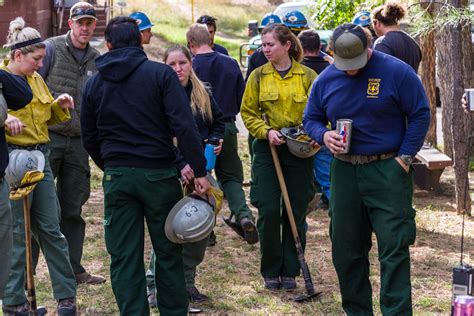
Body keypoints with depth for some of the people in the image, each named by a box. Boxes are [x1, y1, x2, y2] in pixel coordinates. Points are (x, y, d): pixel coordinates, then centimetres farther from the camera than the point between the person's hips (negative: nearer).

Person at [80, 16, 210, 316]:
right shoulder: (161, 74, -5)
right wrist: (199, 171, -11)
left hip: (116, 178, 2)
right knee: (168, 252, 9)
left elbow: (89, 139, 12)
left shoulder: (94, 83, 7)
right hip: (158, 174, -2)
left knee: (124, 257, 6)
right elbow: (184, 126, -13)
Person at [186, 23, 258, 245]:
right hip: (227, 129, 3)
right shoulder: (230, 64, 2)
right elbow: (242, 99, 8)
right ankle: (243, 214, -13)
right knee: (231, 177, 13)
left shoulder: (191, 66, -10)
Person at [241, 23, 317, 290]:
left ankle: (290, 271, 16)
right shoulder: (258, 76, 2)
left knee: (296, 213, 4)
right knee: (269, 211, -4)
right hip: (268, 148, 0)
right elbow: (248, 112, 5)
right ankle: (271, 271, 11)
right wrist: (267, 131, -11)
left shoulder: (308, 76, 0)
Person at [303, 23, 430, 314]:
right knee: (346, 249, 9)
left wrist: (405, 157, -8)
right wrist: (324, 135, -7)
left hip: (388, 171, -4)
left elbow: (420, 115, -3)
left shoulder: (396, 72, -7)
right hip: (345, 172, 5)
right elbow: (311, 119, 16)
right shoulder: (326, 80, 5)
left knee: (394, 247, -8)